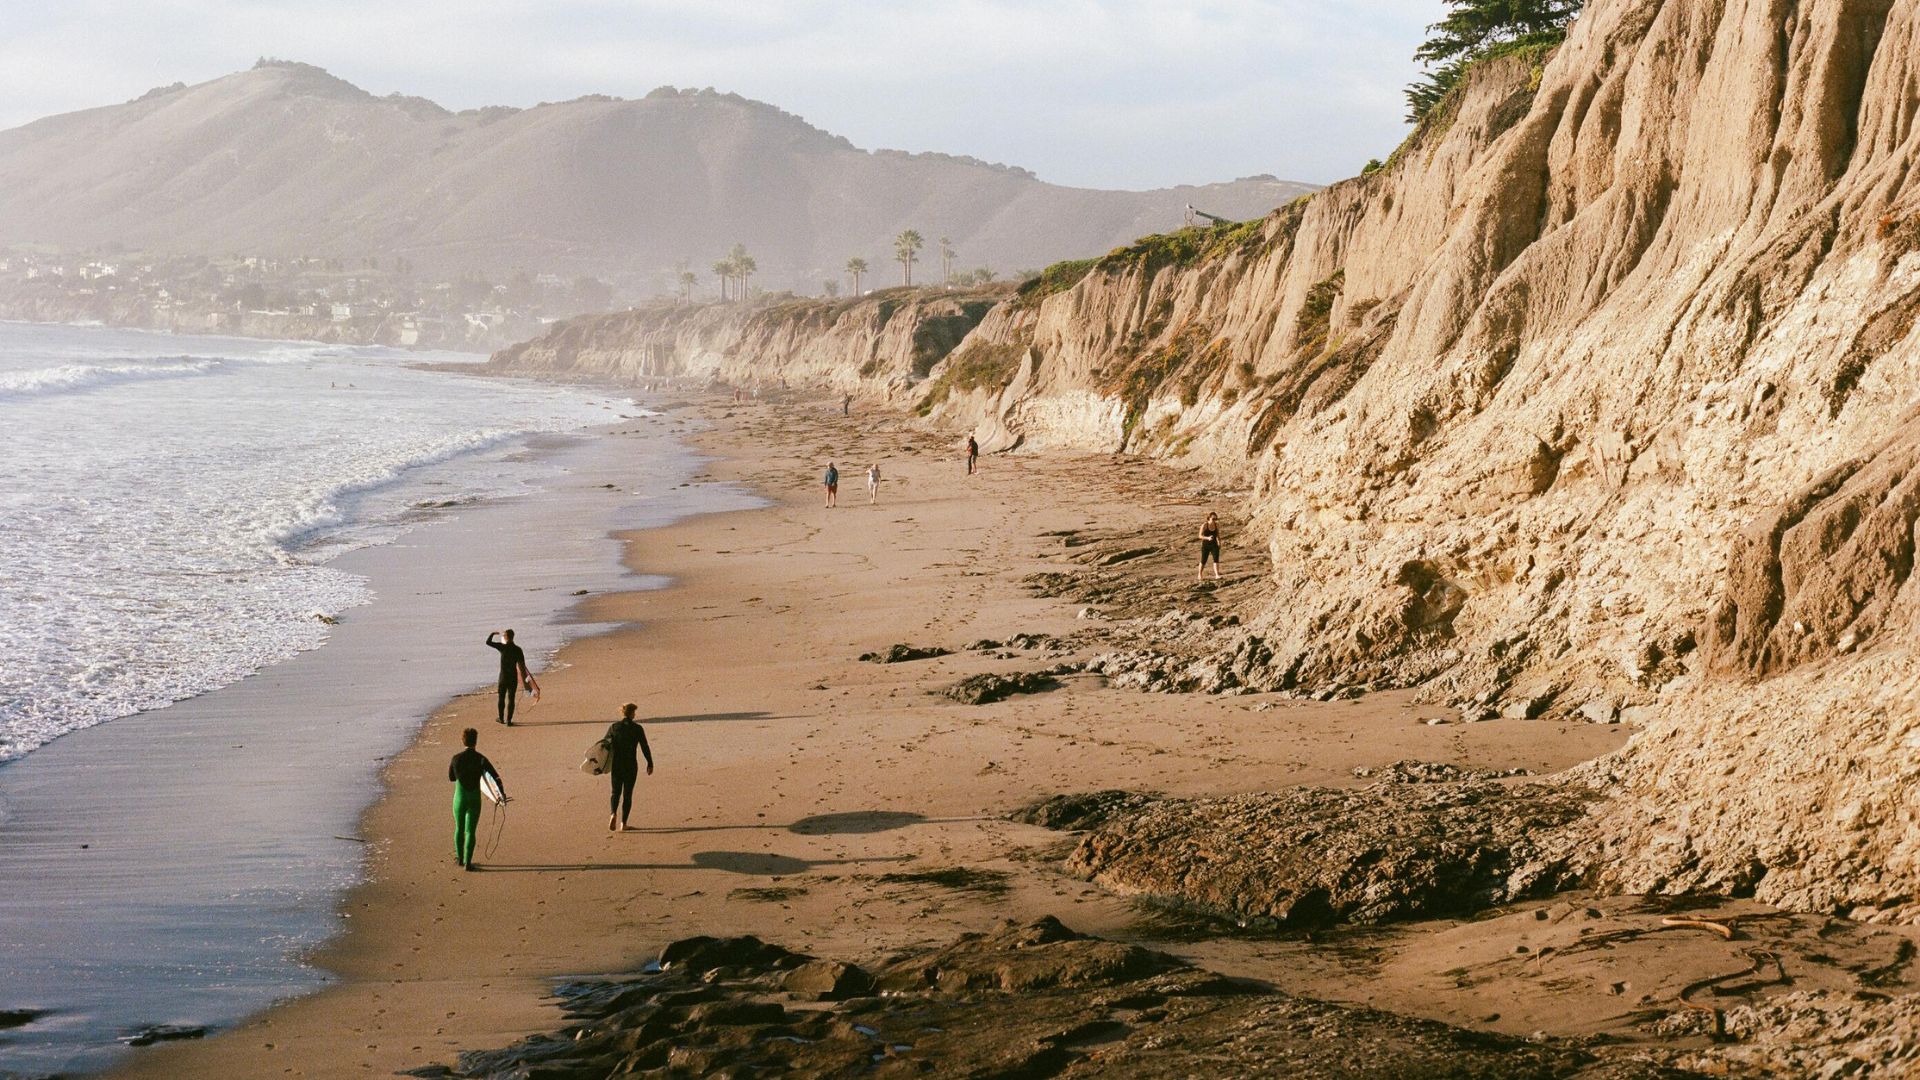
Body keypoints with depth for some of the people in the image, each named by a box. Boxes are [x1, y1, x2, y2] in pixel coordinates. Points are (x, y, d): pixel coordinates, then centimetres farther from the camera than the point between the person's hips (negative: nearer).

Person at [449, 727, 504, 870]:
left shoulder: (456, 758, -8)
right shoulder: (481, 759, -11)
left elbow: (451, 777, 7)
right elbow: (496, 777, -14)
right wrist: (502, 792, -3)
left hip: (459, 798, 1)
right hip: (474, 799, -1)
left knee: (459, 828, 21)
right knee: (471, 831, 7)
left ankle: (460, 858, 35)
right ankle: (468, 862, 4)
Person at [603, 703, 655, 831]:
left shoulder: (614, 727, -1)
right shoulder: (637, 729, -5)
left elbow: (606, 745, 0)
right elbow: (645, 747, -3)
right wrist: (650, 764, 7)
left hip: (616, 764, 1)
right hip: (631, 765, -1)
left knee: (616, 792, 12)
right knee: (627, 794, 8)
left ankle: (613, 813, -15)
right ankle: (623, 823, 5)